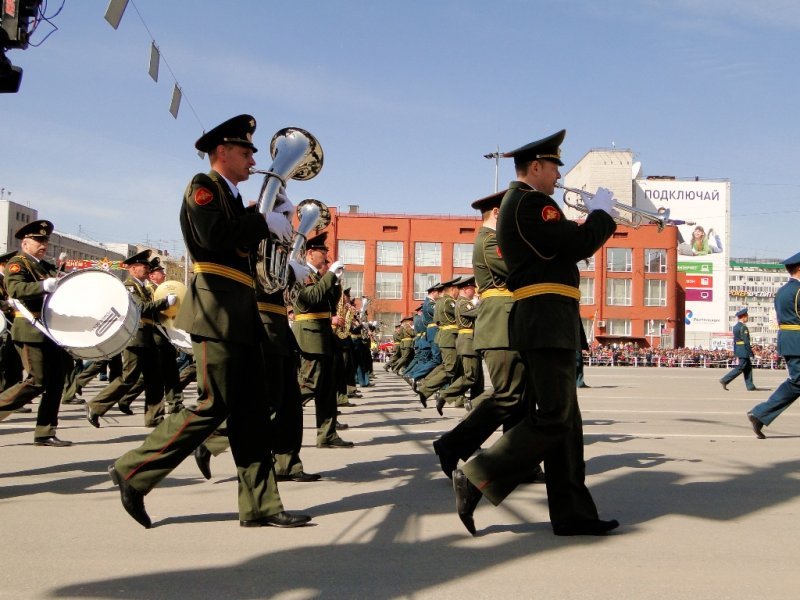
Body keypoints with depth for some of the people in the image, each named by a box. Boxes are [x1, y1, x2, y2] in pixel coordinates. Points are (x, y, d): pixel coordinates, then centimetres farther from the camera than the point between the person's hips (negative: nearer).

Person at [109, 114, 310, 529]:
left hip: (239, 315, 9)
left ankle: (260, 505, 7)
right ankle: (134, 471, 5)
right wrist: (264, 221, -11)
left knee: (252, 409, 5)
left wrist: (267, 220, 6)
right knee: (212, 405, -9)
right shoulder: (203, 186, -3)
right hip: (216, 311, -9)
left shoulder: (230, 196, 24)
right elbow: (213, 236, -21)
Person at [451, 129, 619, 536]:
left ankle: (572, 513, 12)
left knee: (564, 420, 9)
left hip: (550, 326, 11)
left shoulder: (518, 202, 22)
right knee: (552, 417, -10)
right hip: (547, 323, -11)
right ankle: (477, 478, -6)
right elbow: (580, 245, -17)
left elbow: (566, 247, 22)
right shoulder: (529, 202, -11)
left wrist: (594, 220, 13)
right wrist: (602, 212, 0)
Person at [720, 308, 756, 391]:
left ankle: (750, 386, 13)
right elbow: (746, 341, -19)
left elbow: (735, 341, 16)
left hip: (738, 349, 10)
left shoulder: (735, 326, 13)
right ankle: (725, 380, -7)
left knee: (748, 367, 13)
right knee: (740, 367, -5)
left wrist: (735, 353, 18)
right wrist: (751, 352, -15)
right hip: (744, 351, -10)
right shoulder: (743, 327, -16)